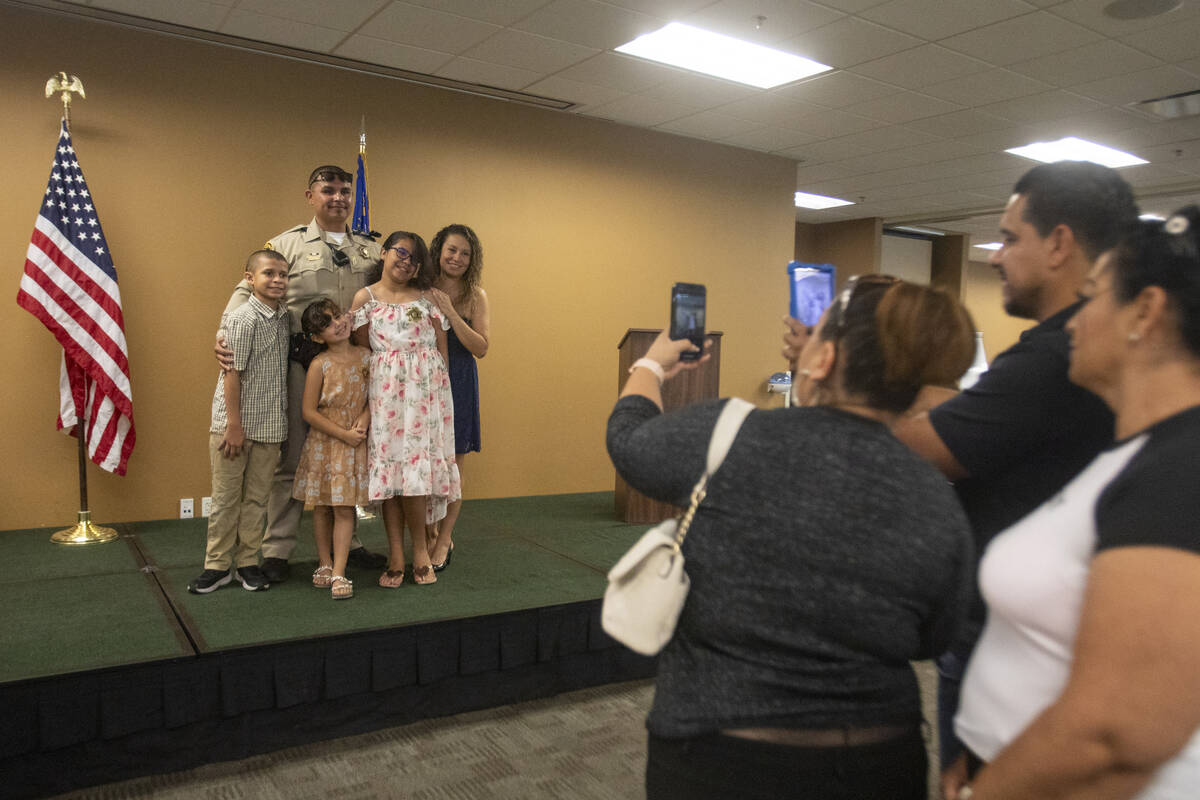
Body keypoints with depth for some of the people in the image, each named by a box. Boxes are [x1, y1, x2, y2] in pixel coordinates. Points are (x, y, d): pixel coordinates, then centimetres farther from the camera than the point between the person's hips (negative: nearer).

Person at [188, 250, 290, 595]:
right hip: (233, 424, -6)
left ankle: (248, 562, 22)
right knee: (225, 498, 6)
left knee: (257, 497, 12)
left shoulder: (284, 318, 8)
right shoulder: (243, 319, -12)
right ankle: (218, 565, 17)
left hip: (269, 427, 6)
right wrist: (234, 424, -15)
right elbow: (232, 373, -14)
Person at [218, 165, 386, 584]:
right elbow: (248, 290, 1)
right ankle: (276, 549, 14)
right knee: (291, 458, 3)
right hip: (299, 365, -3)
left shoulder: (371, 249, 14)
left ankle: (345, 542, 24)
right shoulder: (287, 244, 4)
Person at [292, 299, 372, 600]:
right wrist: (344, 434, -12)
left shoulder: (365, 356, 0)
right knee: (322, 507, 10)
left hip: (354, 445, 1)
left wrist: (365, 416, -11)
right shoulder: (320, 365, -9)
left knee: (344, 508, 0)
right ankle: (325, 564, 27)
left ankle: (339, 573, 6)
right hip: (323, 444, -1)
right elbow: (309, 412, -9)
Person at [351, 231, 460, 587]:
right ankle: (396, 556, 8)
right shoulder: (365, 298, 7)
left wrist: (439, 384, 4)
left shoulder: (427, 298, 9)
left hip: (426, 390, 0)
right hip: (385, 391, 0)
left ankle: (419, 551, 9)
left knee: (416, 467, -4)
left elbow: (442, 346, 9)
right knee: (388, 467, 0)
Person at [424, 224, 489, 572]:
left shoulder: (475, 296, 1)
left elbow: (481, 348, -9)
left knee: (451, 466, 4)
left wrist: (450, 313, -16)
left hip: (458, 383, -1)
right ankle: (430, 534, 24)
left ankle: (444, 539, 19)